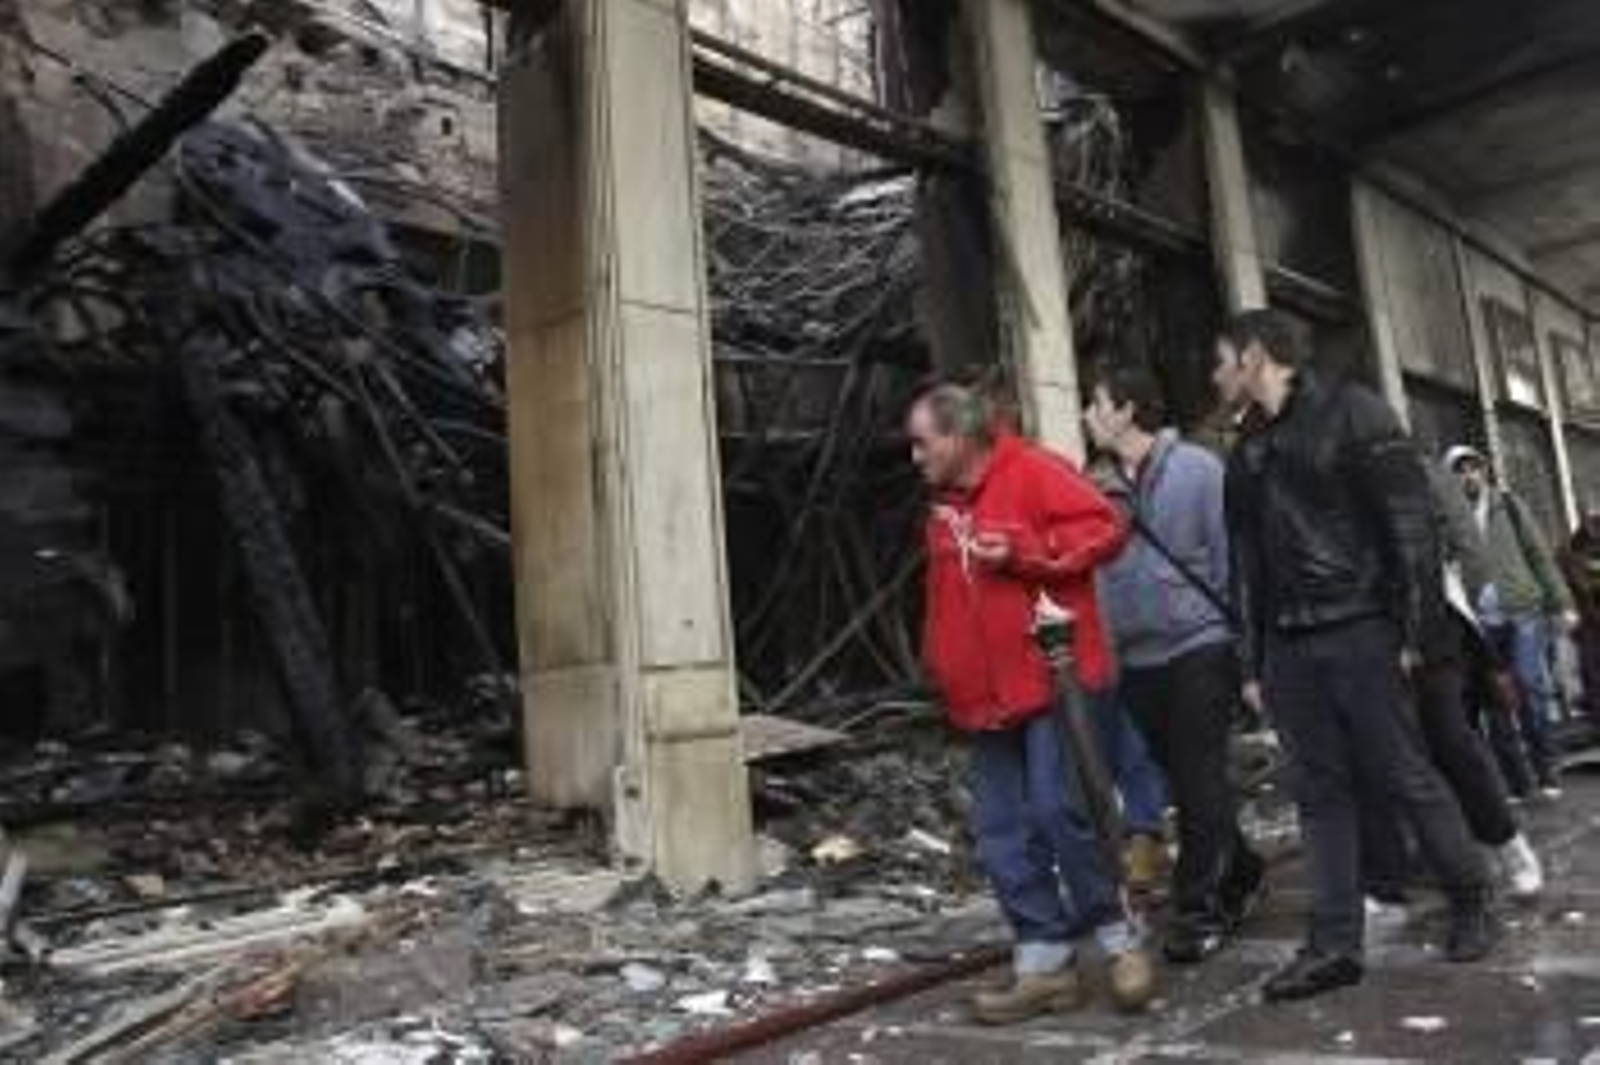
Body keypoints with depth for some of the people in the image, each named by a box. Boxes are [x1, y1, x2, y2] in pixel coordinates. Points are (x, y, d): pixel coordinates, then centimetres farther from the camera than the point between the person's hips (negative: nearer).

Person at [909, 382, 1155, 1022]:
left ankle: (1119, 938, 13)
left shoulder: (1032, 472, -5)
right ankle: (1045, 964, 16)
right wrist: (943, 673, 16)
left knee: (1059, 811, -10)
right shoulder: (944, 508, 18)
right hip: (986, 698, 8)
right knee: (1001, 834, 5)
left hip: (1053, 681, -8)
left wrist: (1022, 551, -18)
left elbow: (1104, 527, -13)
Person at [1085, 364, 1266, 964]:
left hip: (1198, 647, -5)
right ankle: (1239, 874, 33)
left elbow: (1229, 557, -8)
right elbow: (1097, 569, 7)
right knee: (1179, 780, 14)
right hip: (1136, 658, 5)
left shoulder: (1196, 469, -7)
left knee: (1200, 780, -1)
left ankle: (1200, 909, 10)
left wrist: (1243, 644, -10)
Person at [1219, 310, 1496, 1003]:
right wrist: (1252, 662, 11)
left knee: (1404, 778, 1)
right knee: (1320, 793, 5)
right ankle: (1335, 944, 9)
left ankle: (1471, 904, 22)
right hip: (1288, 645, 6)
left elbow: (1409, 521, -8)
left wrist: (1415, 629, -13)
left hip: (1358, 632, -5)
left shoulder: (1351, 412, -1)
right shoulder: (1247, 455, 17)